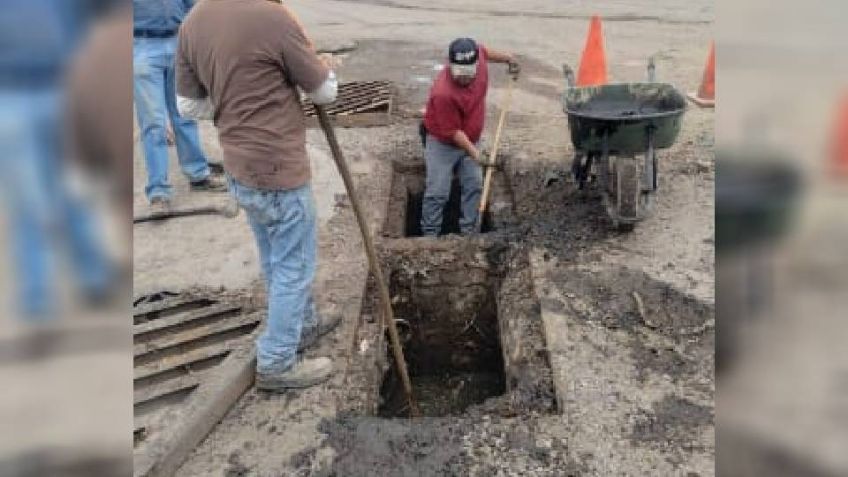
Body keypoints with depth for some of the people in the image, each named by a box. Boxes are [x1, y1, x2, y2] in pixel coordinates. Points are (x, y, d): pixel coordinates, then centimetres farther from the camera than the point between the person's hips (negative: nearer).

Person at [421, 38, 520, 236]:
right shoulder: (443, 93, -36)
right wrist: (472, 151, -29)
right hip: (443, 143, -6)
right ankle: (429, 234, 9)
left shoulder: (477, 55, -16)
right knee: (438, 192, -5)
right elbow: (452, 131, -27)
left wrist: (507, 58, 6)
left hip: (471, 139, 7)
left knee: (474, 185, 7)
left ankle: (468, 231, 19)